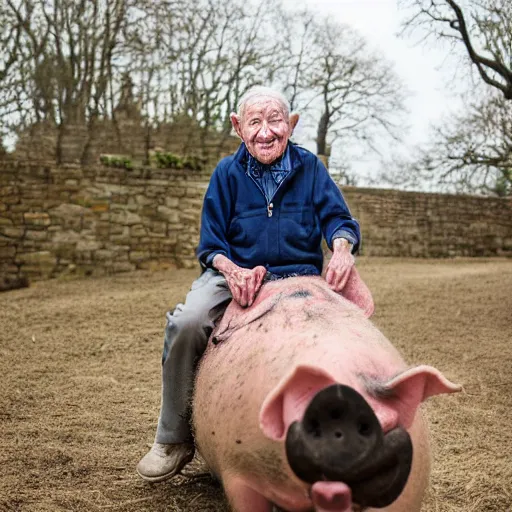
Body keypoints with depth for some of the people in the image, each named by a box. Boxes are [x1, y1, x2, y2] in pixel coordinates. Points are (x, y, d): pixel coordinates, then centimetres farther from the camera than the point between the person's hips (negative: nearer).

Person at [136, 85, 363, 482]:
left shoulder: (309, 167, 3)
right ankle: (173, 440, -10)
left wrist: (342, 249, -28)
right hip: (233, 273, 0)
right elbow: (211, 246, 1)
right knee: (186, 323, -30)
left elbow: (337, 218, -3)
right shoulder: (227, 173, 2)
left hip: (297, 278, 1)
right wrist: (233, 271, -23)